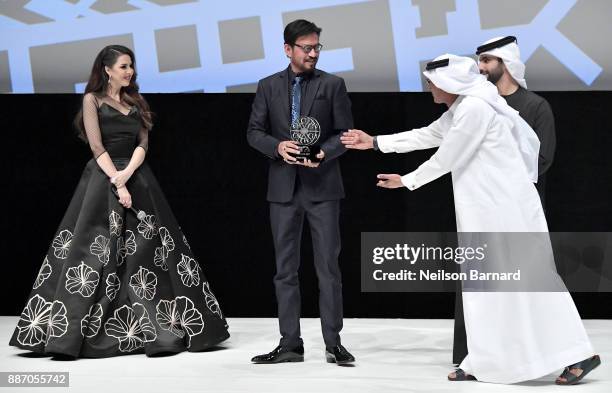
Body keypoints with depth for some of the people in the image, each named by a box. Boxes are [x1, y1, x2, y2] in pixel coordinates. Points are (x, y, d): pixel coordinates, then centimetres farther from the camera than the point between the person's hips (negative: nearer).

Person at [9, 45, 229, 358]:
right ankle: (67, 334, -7)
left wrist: (128, 173, -12)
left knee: (147, 251, 1)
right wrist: (117, 182, -16)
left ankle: (164, 330, 1)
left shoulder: (135, 102, 16)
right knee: (93, 252, -9)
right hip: (104, 178, -5)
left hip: (137, 178, 5)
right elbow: (97, 146, -7)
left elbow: (143, 142, 6)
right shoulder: (93, 100, 2)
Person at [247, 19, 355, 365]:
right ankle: (290, 344, 9)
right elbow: (254, 132, 6)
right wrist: (277, 146, -13)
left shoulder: (332, 85, 2)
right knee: (286, 268, 4)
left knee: (328, 266, -2)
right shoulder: (269, 86, 8)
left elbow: (345, 133, 1)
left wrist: (322, 153, -17)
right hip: (284, 186, 2)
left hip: (322, 186, -2)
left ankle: (333, 342, 3)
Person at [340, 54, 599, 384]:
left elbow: (445, 159, -12)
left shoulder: (475, 108, -17)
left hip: (505, 207, -10)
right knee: (485, 284, 10)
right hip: (487, 211, 10)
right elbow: (426, 136, 27)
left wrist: (406, 181, 2)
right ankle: (484, 362, 14)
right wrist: (375, 143, 28)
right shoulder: (459, 110, 14)